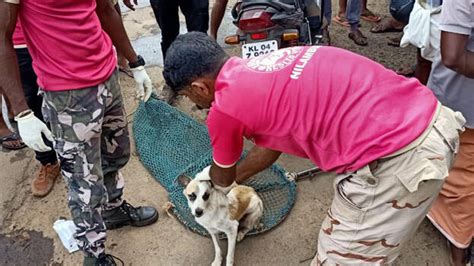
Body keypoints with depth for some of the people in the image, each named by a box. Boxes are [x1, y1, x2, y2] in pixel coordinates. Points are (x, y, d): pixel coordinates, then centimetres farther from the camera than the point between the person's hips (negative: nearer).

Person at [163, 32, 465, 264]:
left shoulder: (225, 107, -10)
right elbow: (271, 147, 29)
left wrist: (219, 185, 37)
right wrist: (230, 180, 42)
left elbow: (222, 177, 13)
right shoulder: (258, 71, 14)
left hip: (398, 158, -9)